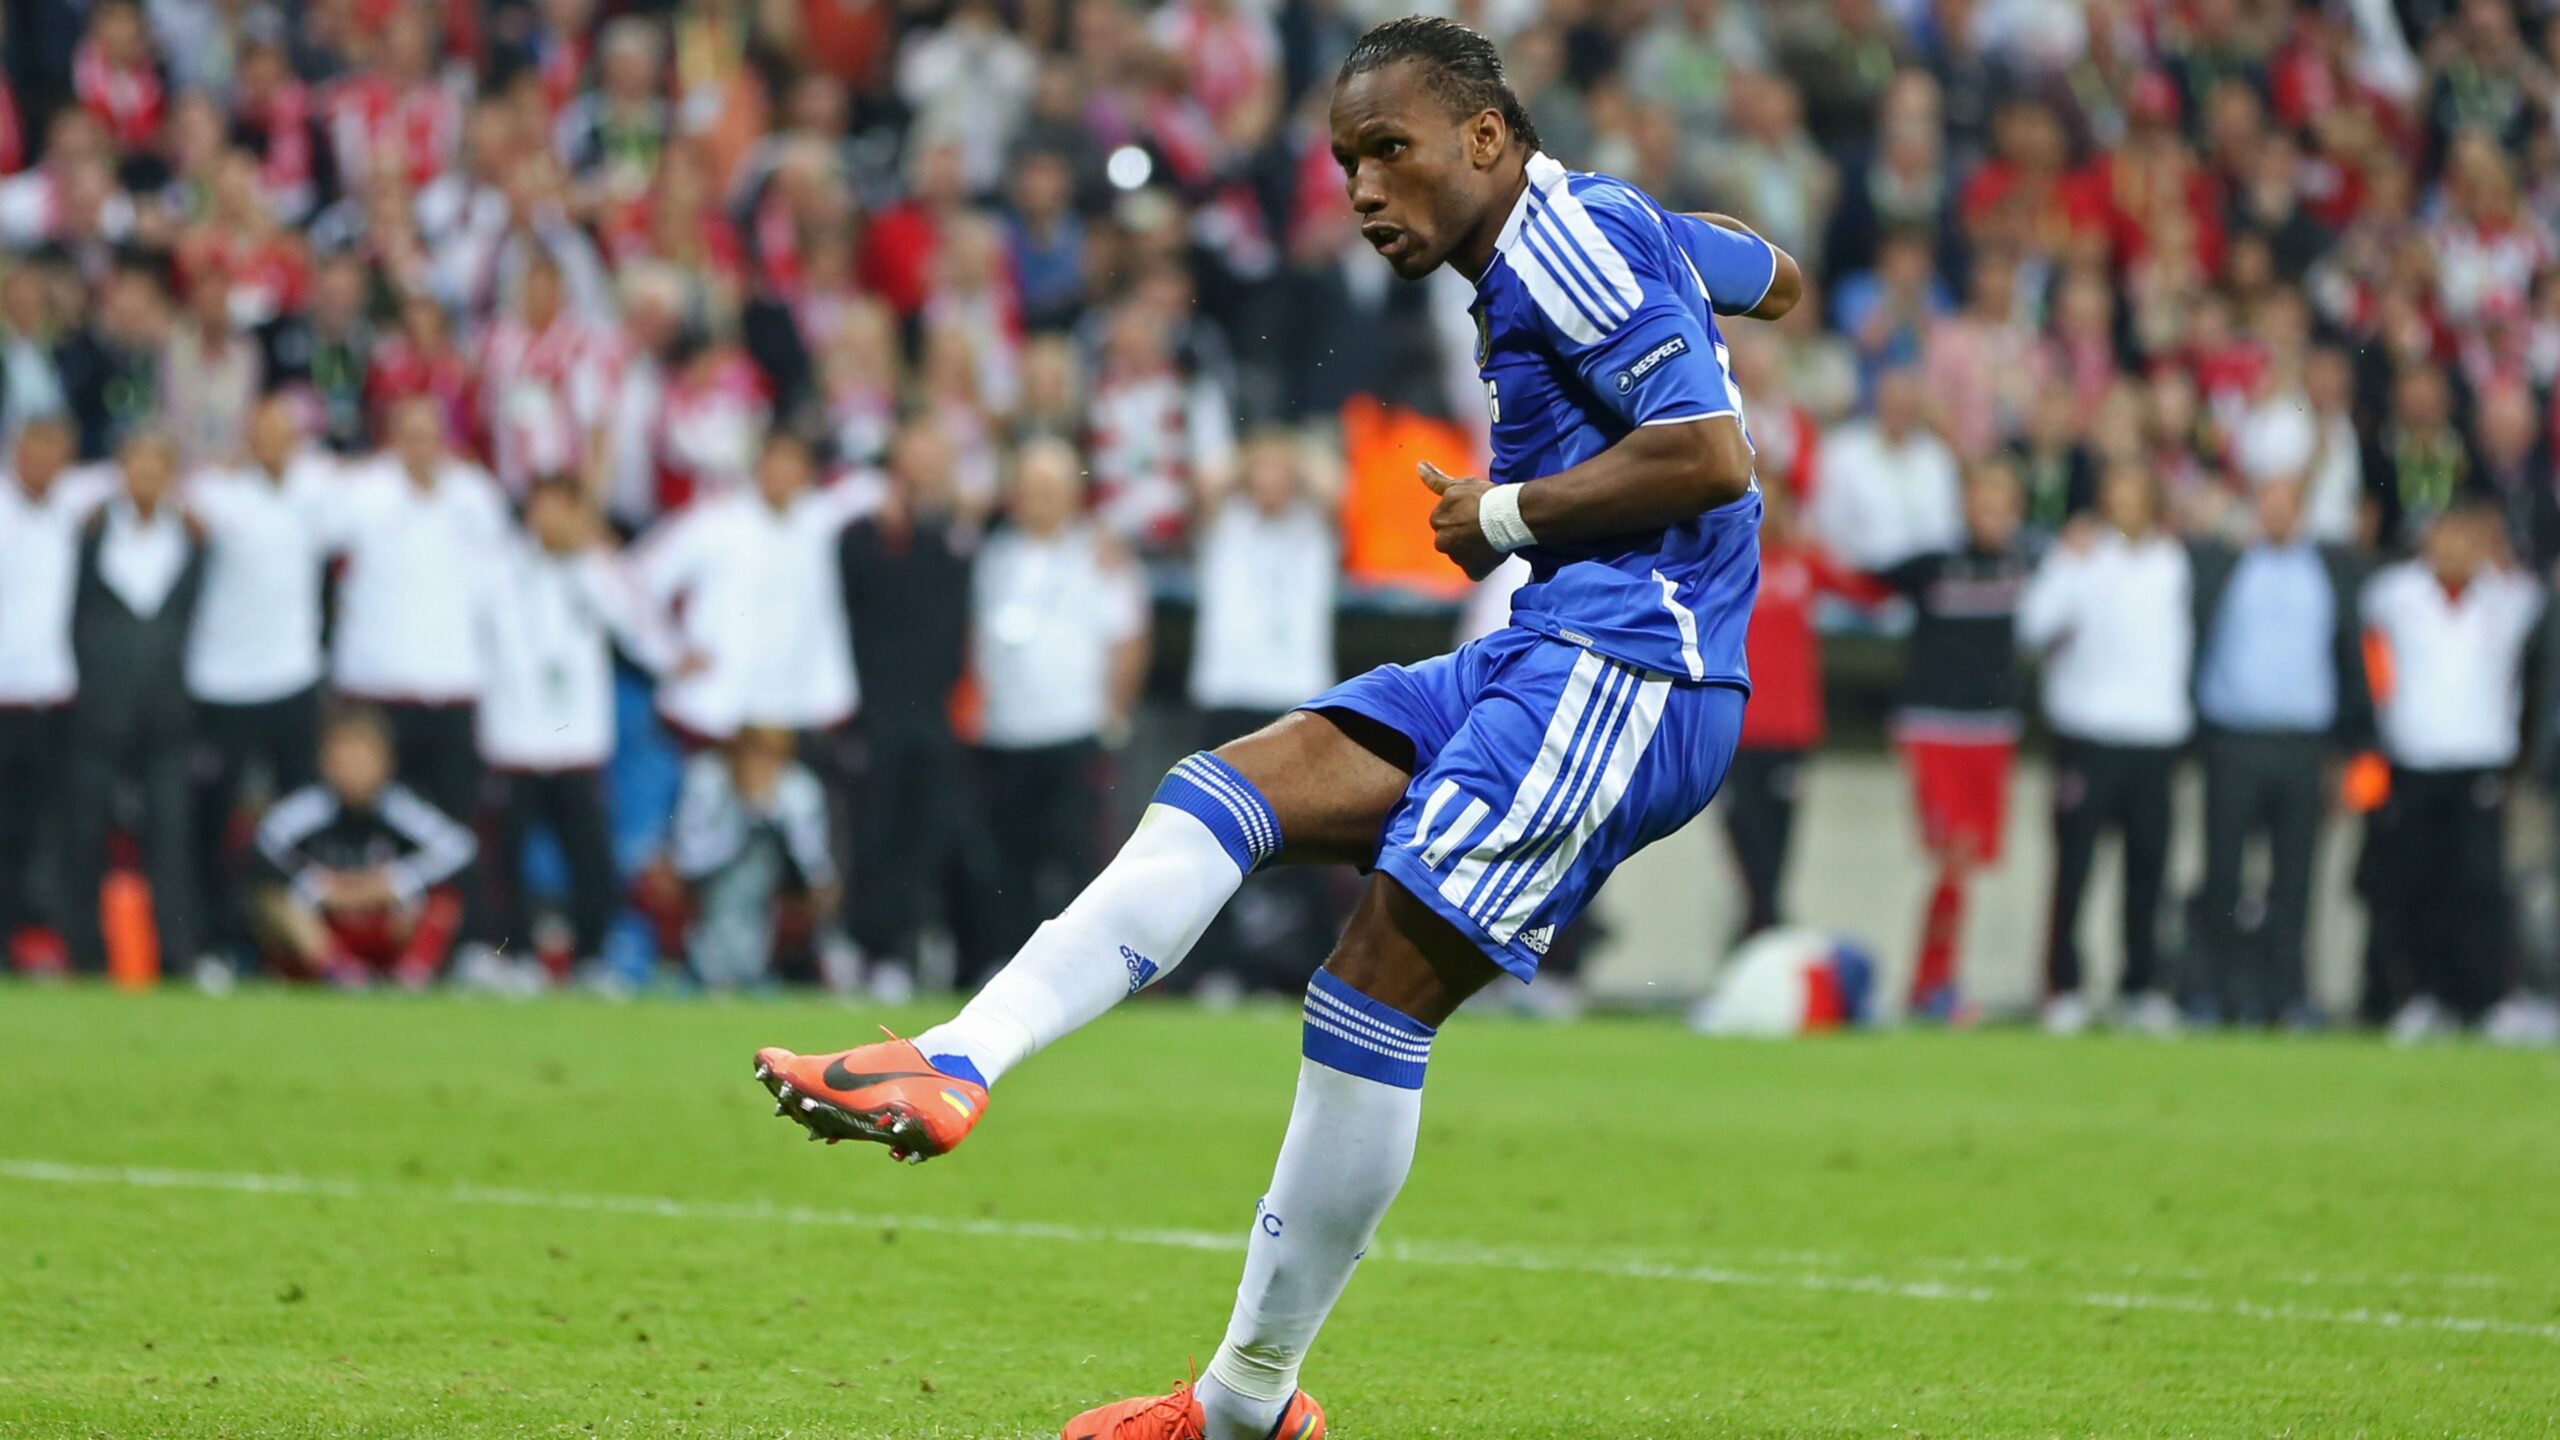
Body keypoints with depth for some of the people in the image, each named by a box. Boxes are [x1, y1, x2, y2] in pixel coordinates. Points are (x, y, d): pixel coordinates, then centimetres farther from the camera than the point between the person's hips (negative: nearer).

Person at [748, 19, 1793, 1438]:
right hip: (1551, 654, 10)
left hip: (1622, 668, -10)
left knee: (1372, 1000, -12)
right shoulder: (1603, 226, 19)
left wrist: (1509, 514, -11)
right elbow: (1775, 278, 37)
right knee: (1224, 793, -3)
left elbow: (1713, 456, -21)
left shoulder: (1571, 241, -11)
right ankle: (954, 1065, -15)